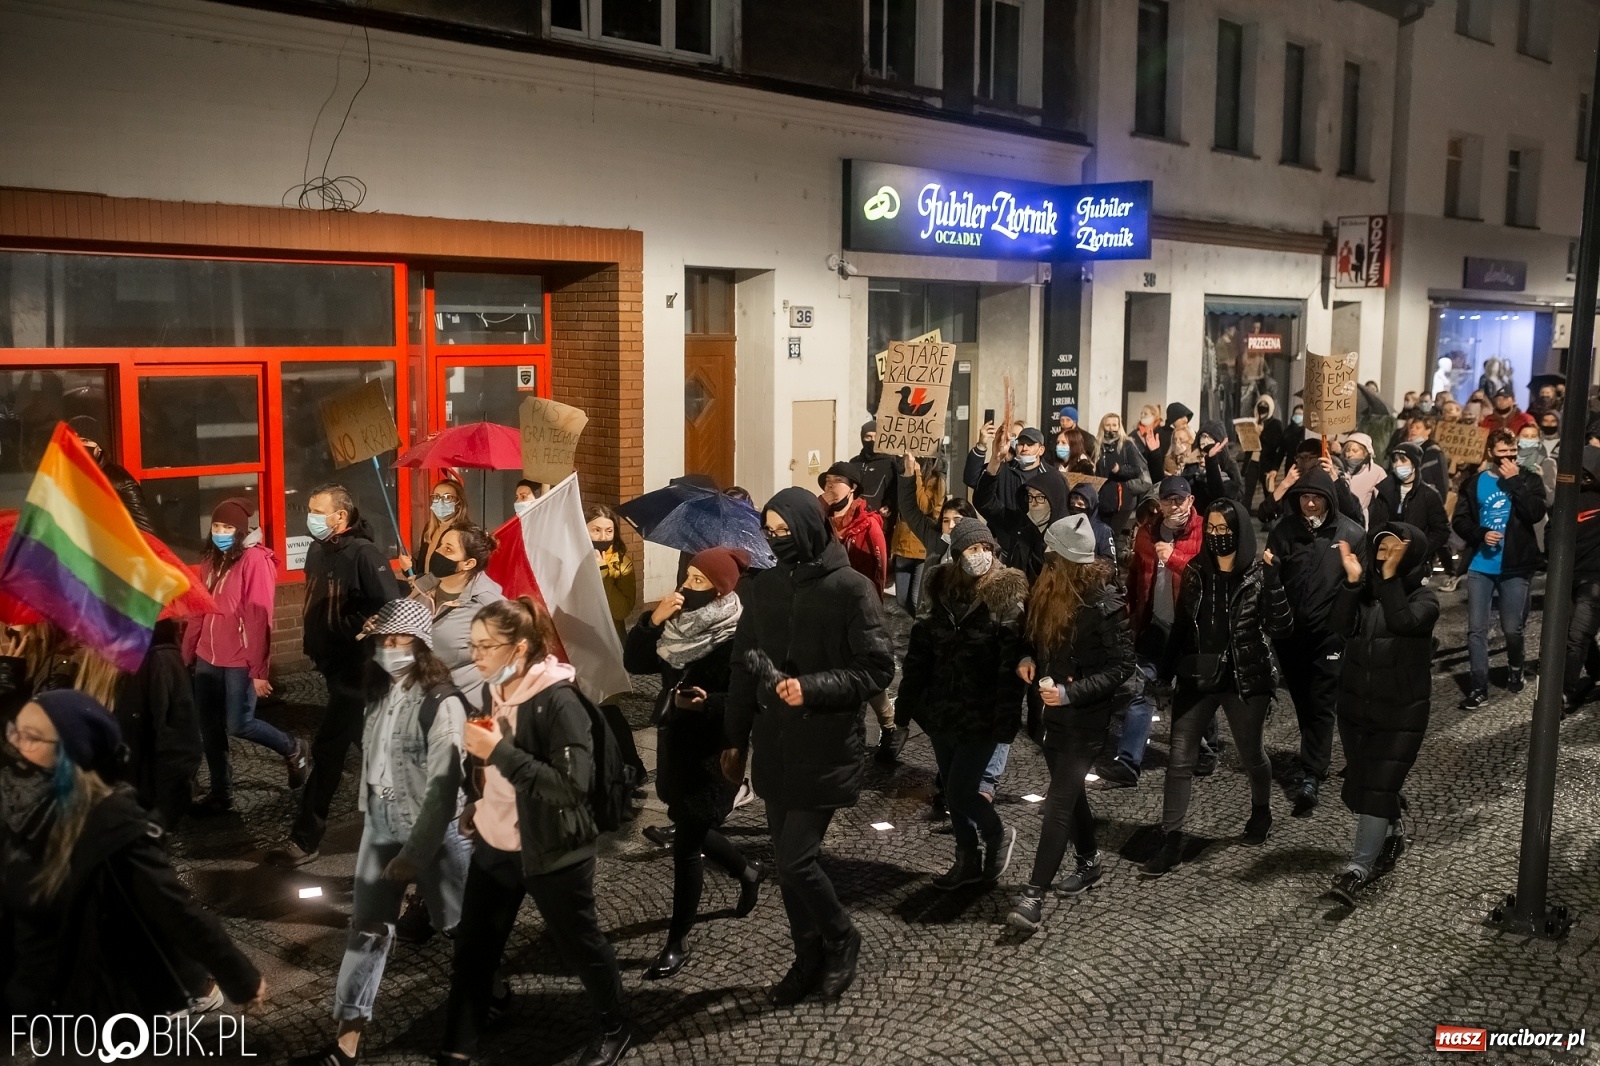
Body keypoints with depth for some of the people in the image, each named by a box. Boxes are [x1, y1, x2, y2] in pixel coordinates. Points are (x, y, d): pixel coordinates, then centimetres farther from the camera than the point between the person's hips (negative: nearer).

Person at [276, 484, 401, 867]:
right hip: (334, 664, 9)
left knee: (326, 749, -6)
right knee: (367, 742, 19)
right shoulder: (317, 551, 7)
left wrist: (351, 629, -21)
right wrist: (314, 647, 12)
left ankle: (305, 839, 3)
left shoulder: (363, 553, -18)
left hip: (356, 669, -9)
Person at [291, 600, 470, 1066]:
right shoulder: (379, 691, 2)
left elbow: (443, 786, -20)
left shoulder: (441, 702, -19)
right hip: (380, 826, 6)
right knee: (366, 929, 7)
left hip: (432, 831, -6)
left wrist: (414, 853, -19)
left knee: (462, 924, 10)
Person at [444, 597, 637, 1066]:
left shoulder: (559, 702, -24)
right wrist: (474, 804, 17)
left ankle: (616, 1026, 36)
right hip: (493, 846, 7)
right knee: (471, 949, 10)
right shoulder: (494, 691, 2)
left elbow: (573, 785, -32)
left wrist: (500, 751, -32)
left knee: (578, 943, 13)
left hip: (551, 853, -7)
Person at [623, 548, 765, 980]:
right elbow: (635, 663, -2)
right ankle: (747, 871, 49)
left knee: (686, 845, 0)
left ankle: (677, 943, 15)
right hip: (675, 742, 7)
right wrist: (653, 621, -16)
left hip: (712, 752, -7)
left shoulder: (734, 639, -20)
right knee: (692, 830, 22)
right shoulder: (679, 622, 1)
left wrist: (708, 702, -35)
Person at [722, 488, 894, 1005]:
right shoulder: (761, 586, 5)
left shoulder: (850, 588, -11)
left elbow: (878, 668, -12)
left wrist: (812, 688, -23)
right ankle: (809, 956, 31)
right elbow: (743, 666, 11)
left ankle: (842, 941, 20)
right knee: (785, 861, 12)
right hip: (773, 746, 5)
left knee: (796, 862, -7)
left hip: (825, 748, -5)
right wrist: (736, 739, 12)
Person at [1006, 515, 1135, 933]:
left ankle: (1034, 895, -8)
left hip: (1087, 713, -7)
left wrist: (1069, 692, -27)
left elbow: (1121, 668, -19)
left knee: (1059, 800, -10)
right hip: (1055, 708, 7)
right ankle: (1089, 860, 41)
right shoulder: (1049, 589, -2)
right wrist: (1027, 657, -6)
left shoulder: (1104, 604, -22)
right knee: (1069, 789, 20)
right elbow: (1034, 631, 15)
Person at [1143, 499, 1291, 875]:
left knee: (1250, 754, 16)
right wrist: (1165, 670, 8)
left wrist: (1273, 581, -25)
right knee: (1180, 758, -3)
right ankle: (1171, 839, 2)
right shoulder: (1196, 570, 2)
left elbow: (1281, 628, -15)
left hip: (1244, 679, -3)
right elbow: (1181, 624, 8)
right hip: (1196, 677, 3)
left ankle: (1261, 812, 44)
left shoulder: (1258, 574, -8)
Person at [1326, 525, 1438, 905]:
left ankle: (1358, 867, -11)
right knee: (1359, 784, 14)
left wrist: (1391, 576, -30)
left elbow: (1403, 622, -28)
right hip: (1355, 704, 5)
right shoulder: (1365, 590, 3)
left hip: (1401, 711, -5)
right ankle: (1390, 834, 39)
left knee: (1379, 786, -10)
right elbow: (1343, 626, -14)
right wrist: (1352, 581, -23)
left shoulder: (1424, 599, -6)